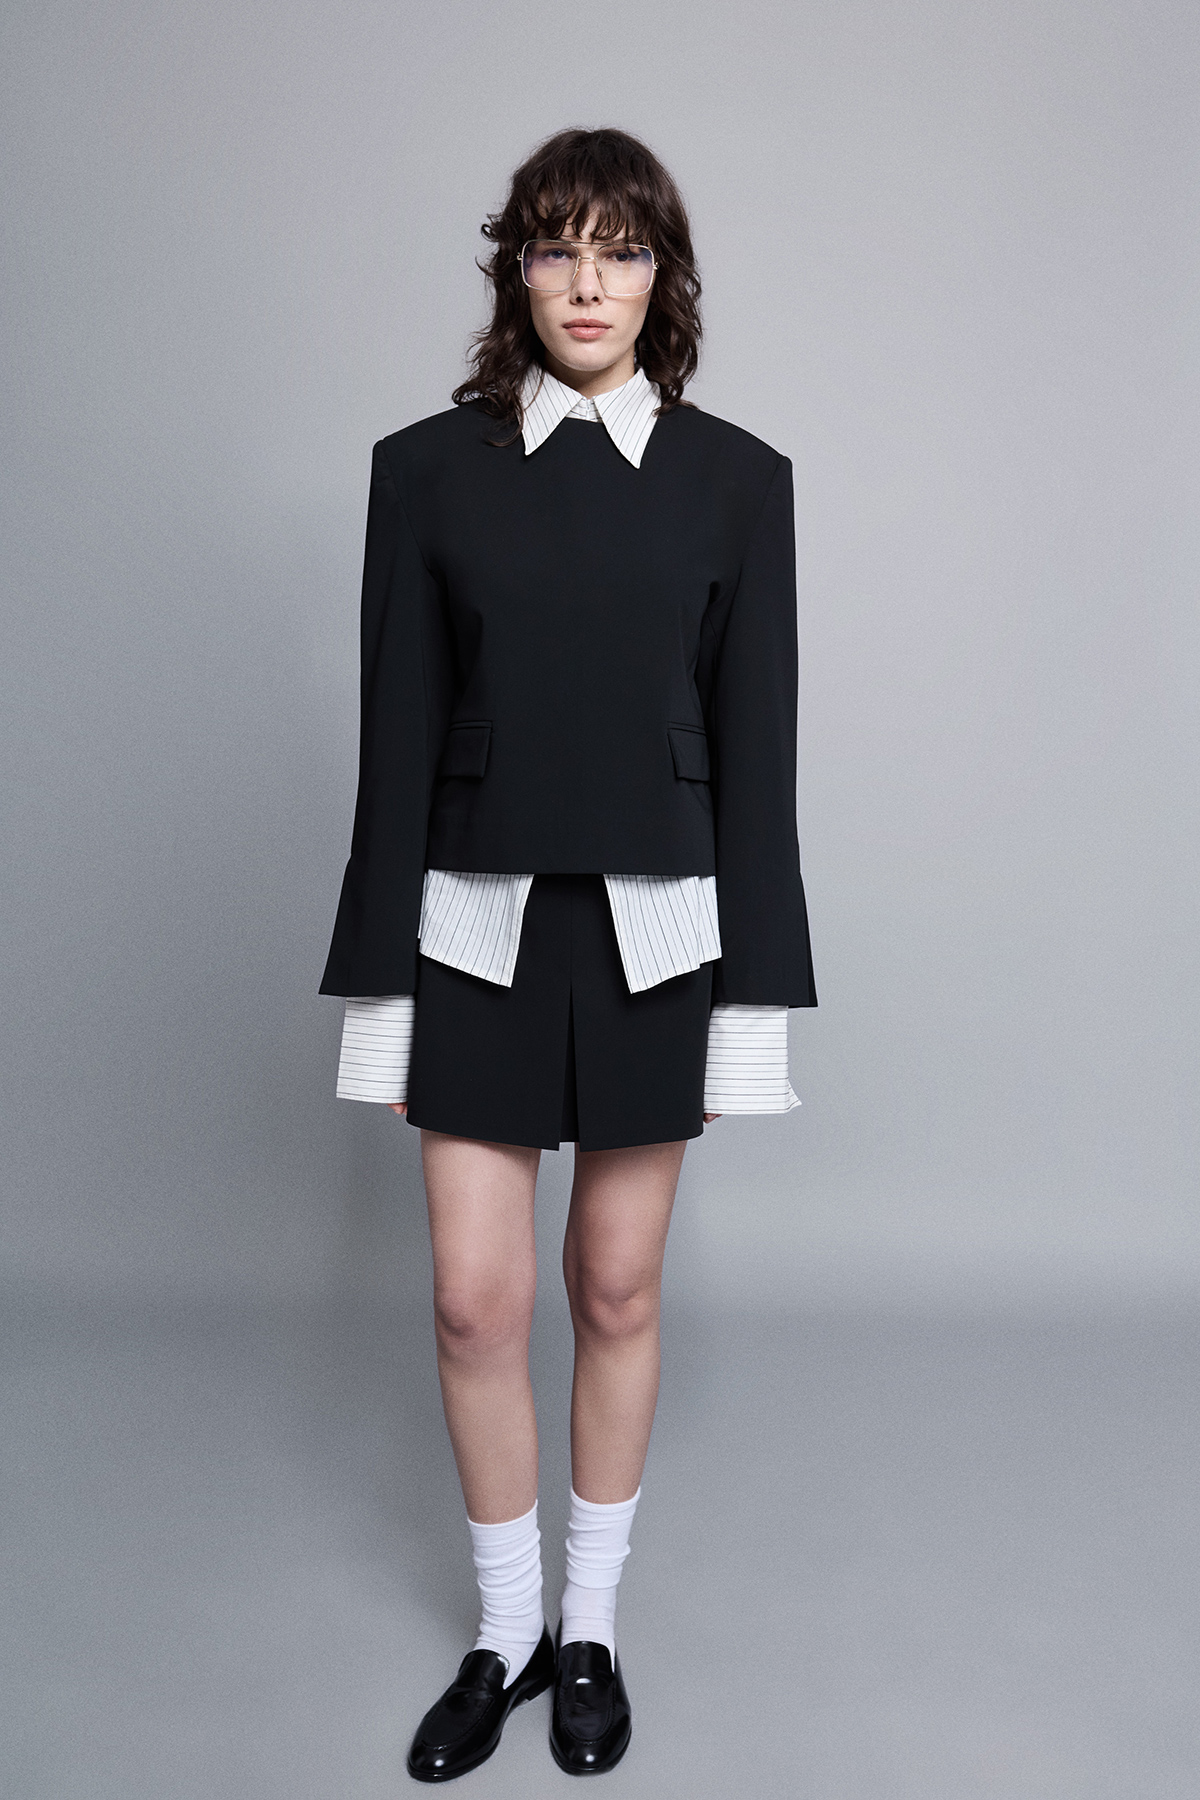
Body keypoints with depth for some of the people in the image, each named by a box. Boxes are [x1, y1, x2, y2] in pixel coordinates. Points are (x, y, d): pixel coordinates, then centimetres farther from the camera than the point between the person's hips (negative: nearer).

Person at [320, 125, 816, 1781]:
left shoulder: (734, 478, 0)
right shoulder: (428, 469, 1)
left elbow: (757, 745, 0)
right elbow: (398, 737, 0)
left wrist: (757, 999, -2)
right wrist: (378, 989, -1)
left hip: (654, 930, 0)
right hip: (479, 928, 1)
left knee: (619, 1292, 11)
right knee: (477, 1302, 5)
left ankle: (594, 1629, 34)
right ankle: (506, 1633, 31)